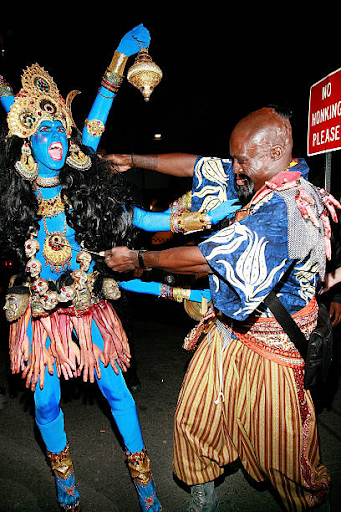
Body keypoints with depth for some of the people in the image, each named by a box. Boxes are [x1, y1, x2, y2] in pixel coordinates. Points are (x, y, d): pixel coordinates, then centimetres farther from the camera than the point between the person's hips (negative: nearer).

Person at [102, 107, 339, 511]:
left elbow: (207, 258, -26)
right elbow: (196, 166, 9)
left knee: (281, 447, 12)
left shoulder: (290, 208, -27)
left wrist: (137, 259, -14)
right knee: (195, 418, 15)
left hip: (269, 344, -8)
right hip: (227, 327, 8)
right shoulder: (261, 183, 1)